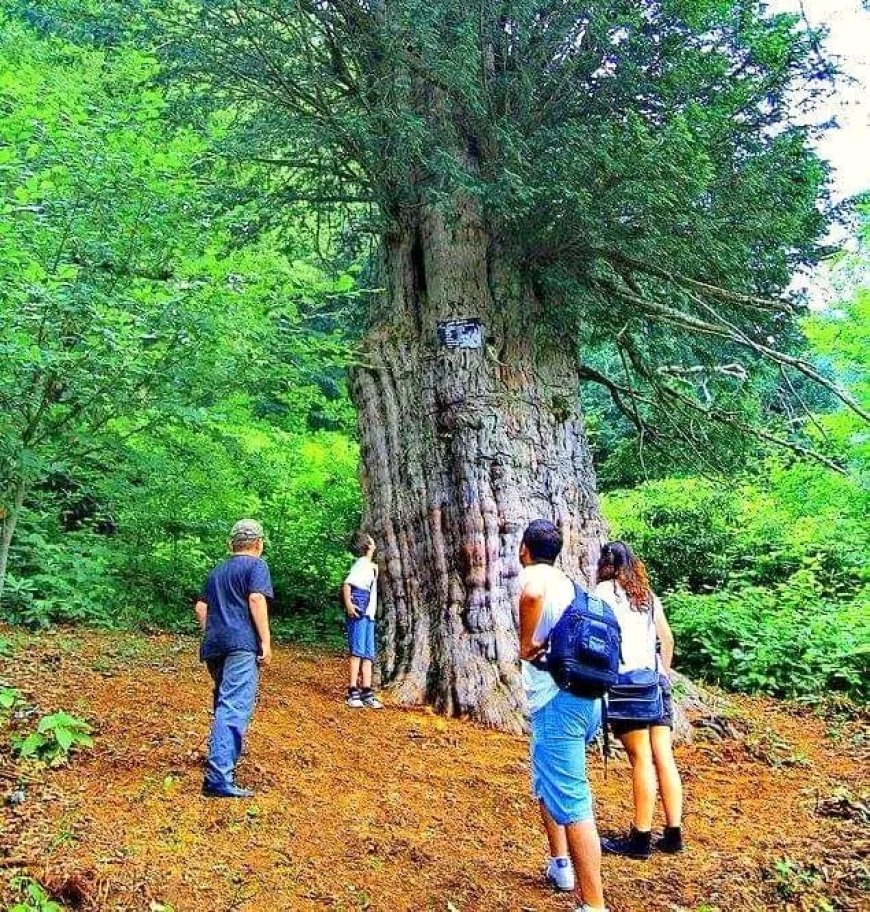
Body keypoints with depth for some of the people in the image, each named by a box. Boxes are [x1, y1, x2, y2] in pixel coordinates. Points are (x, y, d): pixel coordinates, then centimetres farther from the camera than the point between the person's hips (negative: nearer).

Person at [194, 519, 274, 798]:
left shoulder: (217, 570, 25)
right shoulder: (256, 565, 3)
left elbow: (201, 607, 23)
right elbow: (256, 599, -12)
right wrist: (266, 641, -12)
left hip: (214, 646, 8)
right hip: (241, 644, -8)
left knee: (224, 703, 24)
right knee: (235, 708, -14)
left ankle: (222, 756, 38)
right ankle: (218, 777, -23)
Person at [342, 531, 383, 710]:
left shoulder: (371, 566, 18)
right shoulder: (361, 564, -9)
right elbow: (347, 584, -22)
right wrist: (348, 605, -31)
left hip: (368, 615, 9)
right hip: (358, 614, -9)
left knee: (368, 655, 7)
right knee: (357, 652, -10)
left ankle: (367, 694, 9)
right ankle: (353, 693, -9)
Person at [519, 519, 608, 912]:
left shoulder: (533, 575, -9)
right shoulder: (567, 583, 18)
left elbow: (532, 593, -34)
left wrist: (525, 643, -21)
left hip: (558, 700, -10)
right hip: (584, 695, 10)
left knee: (570, 801, -6)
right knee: (548, 785, 27)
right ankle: (561, 865, 39)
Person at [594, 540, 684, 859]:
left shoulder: (605, 590, 0)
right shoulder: (648, 594, 18)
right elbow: (667, 637, 19)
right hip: (656, 680, 6)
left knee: (641, 760, -5)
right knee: (664, 757, 7)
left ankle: (640, 838, 1)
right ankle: (673, 833, 12)